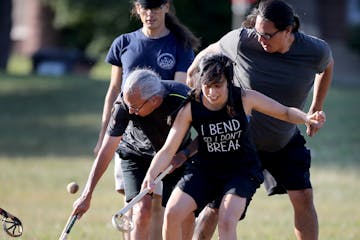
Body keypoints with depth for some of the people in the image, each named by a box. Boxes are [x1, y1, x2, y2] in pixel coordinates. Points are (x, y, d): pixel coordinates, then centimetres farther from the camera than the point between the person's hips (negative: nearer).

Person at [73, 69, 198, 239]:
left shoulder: (184, 98, -33)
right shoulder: (123, 105, -31)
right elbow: (106, 151, -24)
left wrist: (184, 154, -30)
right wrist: (87, 195, -24)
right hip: (136, 153, -1)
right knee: (142, 210, -18)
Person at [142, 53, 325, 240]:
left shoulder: (245, 99, -17)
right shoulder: (190, 108, -16)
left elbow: (286, 112, -6)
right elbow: (168, 150, -15)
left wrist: (307, 118, -29)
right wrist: (151, 175, -32)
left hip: (243, 170, -2)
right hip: (206, 169, 2)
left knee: (226, 222, -23)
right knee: (172, 214, -13)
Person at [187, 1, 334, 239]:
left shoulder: (316, 51, -17)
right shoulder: (241, 41, -23)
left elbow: (327, 66, 9)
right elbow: (212, 51, -1)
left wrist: (316, 110, 12)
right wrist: (191, 74, 9)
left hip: (286, 143, 2)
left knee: (303, 198, -9)